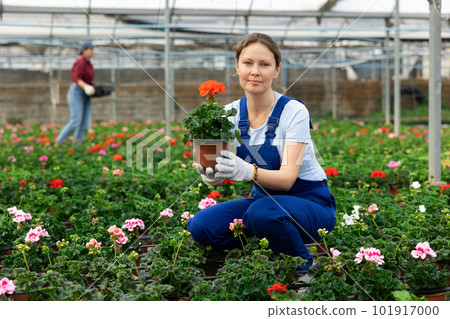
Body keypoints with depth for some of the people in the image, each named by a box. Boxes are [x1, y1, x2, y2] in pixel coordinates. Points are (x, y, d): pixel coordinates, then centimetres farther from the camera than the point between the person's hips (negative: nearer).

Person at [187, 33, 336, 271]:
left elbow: (287, 178, -26)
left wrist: (247, 171, -46)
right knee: (200, 226, -16)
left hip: (310, 202, -4)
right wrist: (211, 175, -36)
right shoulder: (231, 113, -3)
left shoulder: (293, 111, -18)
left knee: (262, 213, -36)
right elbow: (221, 162, -11)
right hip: (263, 199, 5)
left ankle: (302, 266, -6)